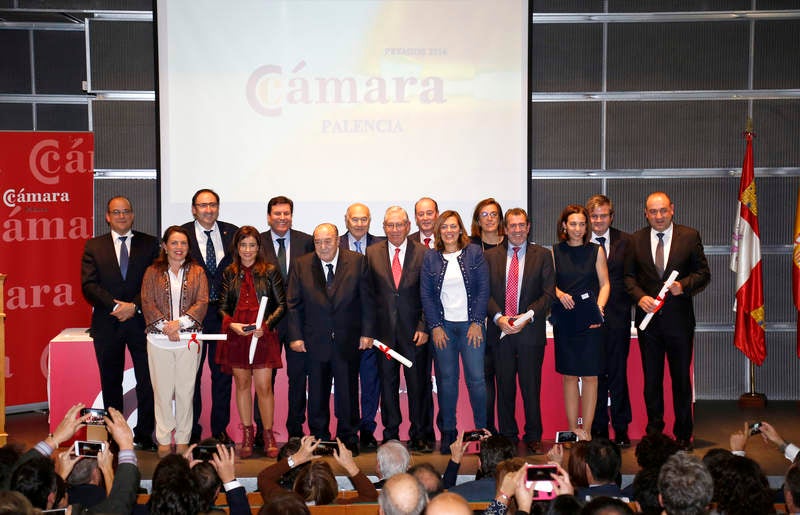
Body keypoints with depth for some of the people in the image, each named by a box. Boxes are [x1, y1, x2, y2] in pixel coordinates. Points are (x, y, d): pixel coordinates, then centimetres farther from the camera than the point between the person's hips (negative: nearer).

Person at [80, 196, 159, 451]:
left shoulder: (150, 244, 7)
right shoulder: (94, 246, 8)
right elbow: (89, 285, -1)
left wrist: (134, 306, -13)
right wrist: (116, 306, -14)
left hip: (141, 321, -1)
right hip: (107, 323, 1)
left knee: (147, 381, -2)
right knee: (111, 382, 9)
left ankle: (144, 435, 9)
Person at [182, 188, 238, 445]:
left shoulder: (231, 233, 5)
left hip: (223, 313, 2)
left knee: (222, 372, 9)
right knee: (191, 373, 6)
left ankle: (220, 429, 20)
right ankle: (192, 431, 17)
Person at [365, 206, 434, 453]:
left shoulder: (423, 253, 0)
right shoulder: (372, 253, 6)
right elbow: (369, 293, 6)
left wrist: (424, 327, -8)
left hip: (415, 330, -1)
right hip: (384, 330, 2)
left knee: (419, 383, 3)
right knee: (387, 382, 8)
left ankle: (421, 435, 15)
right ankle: (390, 435, 19)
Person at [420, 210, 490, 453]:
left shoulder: (474, 253, 3)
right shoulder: (430, 258, 7)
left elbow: (484, 289, 0)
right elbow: (426, 294, 5)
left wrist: (476, 322, -7)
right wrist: (435, 326, -3)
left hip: (470, 324, -1)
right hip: (442, 326, 1)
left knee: (476, 378, -5)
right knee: (446, 379, 3)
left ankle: (483, 429, 8)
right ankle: (447, 431, 12)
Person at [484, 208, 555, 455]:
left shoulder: (542, 255, 5)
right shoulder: (491, 256, 9)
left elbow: (549, 293, 0)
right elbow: (485, 293, 5)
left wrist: (528, 316, -13)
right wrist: (498, 317, -10)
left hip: (530, 331, -1)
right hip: (500, 332, 1)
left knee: (531, 387, 3)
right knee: (504, 388, 7)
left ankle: (533, 437, 17)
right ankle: (507, 437, 18)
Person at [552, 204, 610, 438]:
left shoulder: (596, 251, 5)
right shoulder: (555, 252, 6)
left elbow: (604, 284, 4)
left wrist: (599, 307, -12)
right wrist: (559, 294, -12)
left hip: (590, 321, -1)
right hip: (564, 320, 1)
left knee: (589, 376, 0)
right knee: (569, 375, 5)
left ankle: (586, 431, 8)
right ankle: (572, 431, 13)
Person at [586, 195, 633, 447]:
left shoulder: (625, 241, 6)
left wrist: (629, 301, -4)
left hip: (617, 317, 0)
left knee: (618, 374, 4)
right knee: (594, 376, 6)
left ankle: (621, 430, 15)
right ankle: (598, 429, 17)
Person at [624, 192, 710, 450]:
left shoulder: (690, 236, -1)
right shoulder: (636, 240, 4)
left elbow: (703, 273, 1)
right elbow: (629, 276, 7)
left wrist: (684, 286, -17)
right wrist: (640, 297, -10)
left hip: (679, 319, -1)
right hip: (648, 319, 2)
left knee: (681, 379, 7)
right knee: (651, 380, 9)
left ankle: (683, 435, 19)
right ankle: (654, 431, 22)